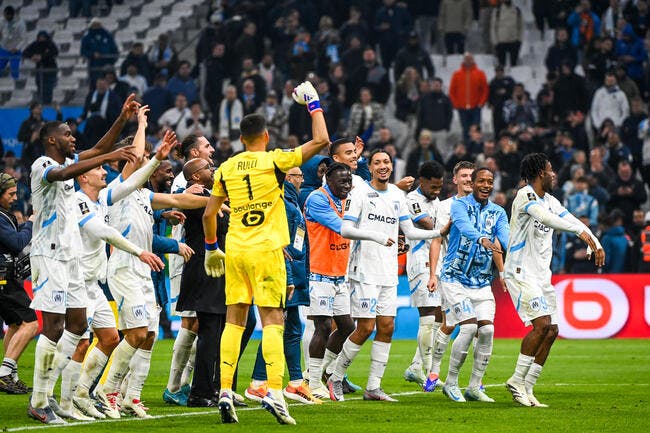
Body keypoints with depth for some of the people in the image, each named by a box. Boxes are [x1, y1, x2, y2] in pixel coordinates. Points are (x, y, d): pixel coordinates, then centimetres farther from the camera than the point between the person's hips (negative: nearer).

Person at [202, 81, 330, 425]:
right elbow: (321, 140, -3)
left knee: (234, 320, 8)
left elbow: (209, 213, 12)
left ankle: (225, 392, 4)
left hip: (235, 250, 4)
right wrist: (313, 104, 10)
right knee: (272, 320, -4)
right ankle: (274, 392, -14)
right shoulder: (274, 160, -4)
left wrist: (211, 248, 26)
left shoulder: (226, 168, 8)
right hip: (266, 249, -4)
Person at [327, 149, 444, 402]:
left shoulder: (397, 195, 14)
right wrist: (376, 236, -27)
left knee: (386, 327, 2)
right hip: (365, 272, -6)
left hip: (389, 273, 6)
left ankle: (373, 387, 7)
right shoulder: (360, 194, -6)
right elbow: (345, 230, -14)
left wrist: (440, 232, 7)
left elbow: (409, 231, 19)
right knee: (366, 327, -9)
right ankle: (336, 379, 6)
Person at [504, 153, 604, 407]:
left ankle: (526, 388, 7)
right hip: (522, 272, -9)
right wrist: (580, 231, -38)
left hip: (542, 276, 9)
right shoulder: (525, 195, -13)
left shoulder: (550, 201, 15)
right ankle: (517, 381, -11)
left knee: (551, 331, 2)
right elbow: (544, 217, -30)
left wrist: (595, 243, -4)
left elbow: (570, 220, 14)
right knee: (542, 324, -20)